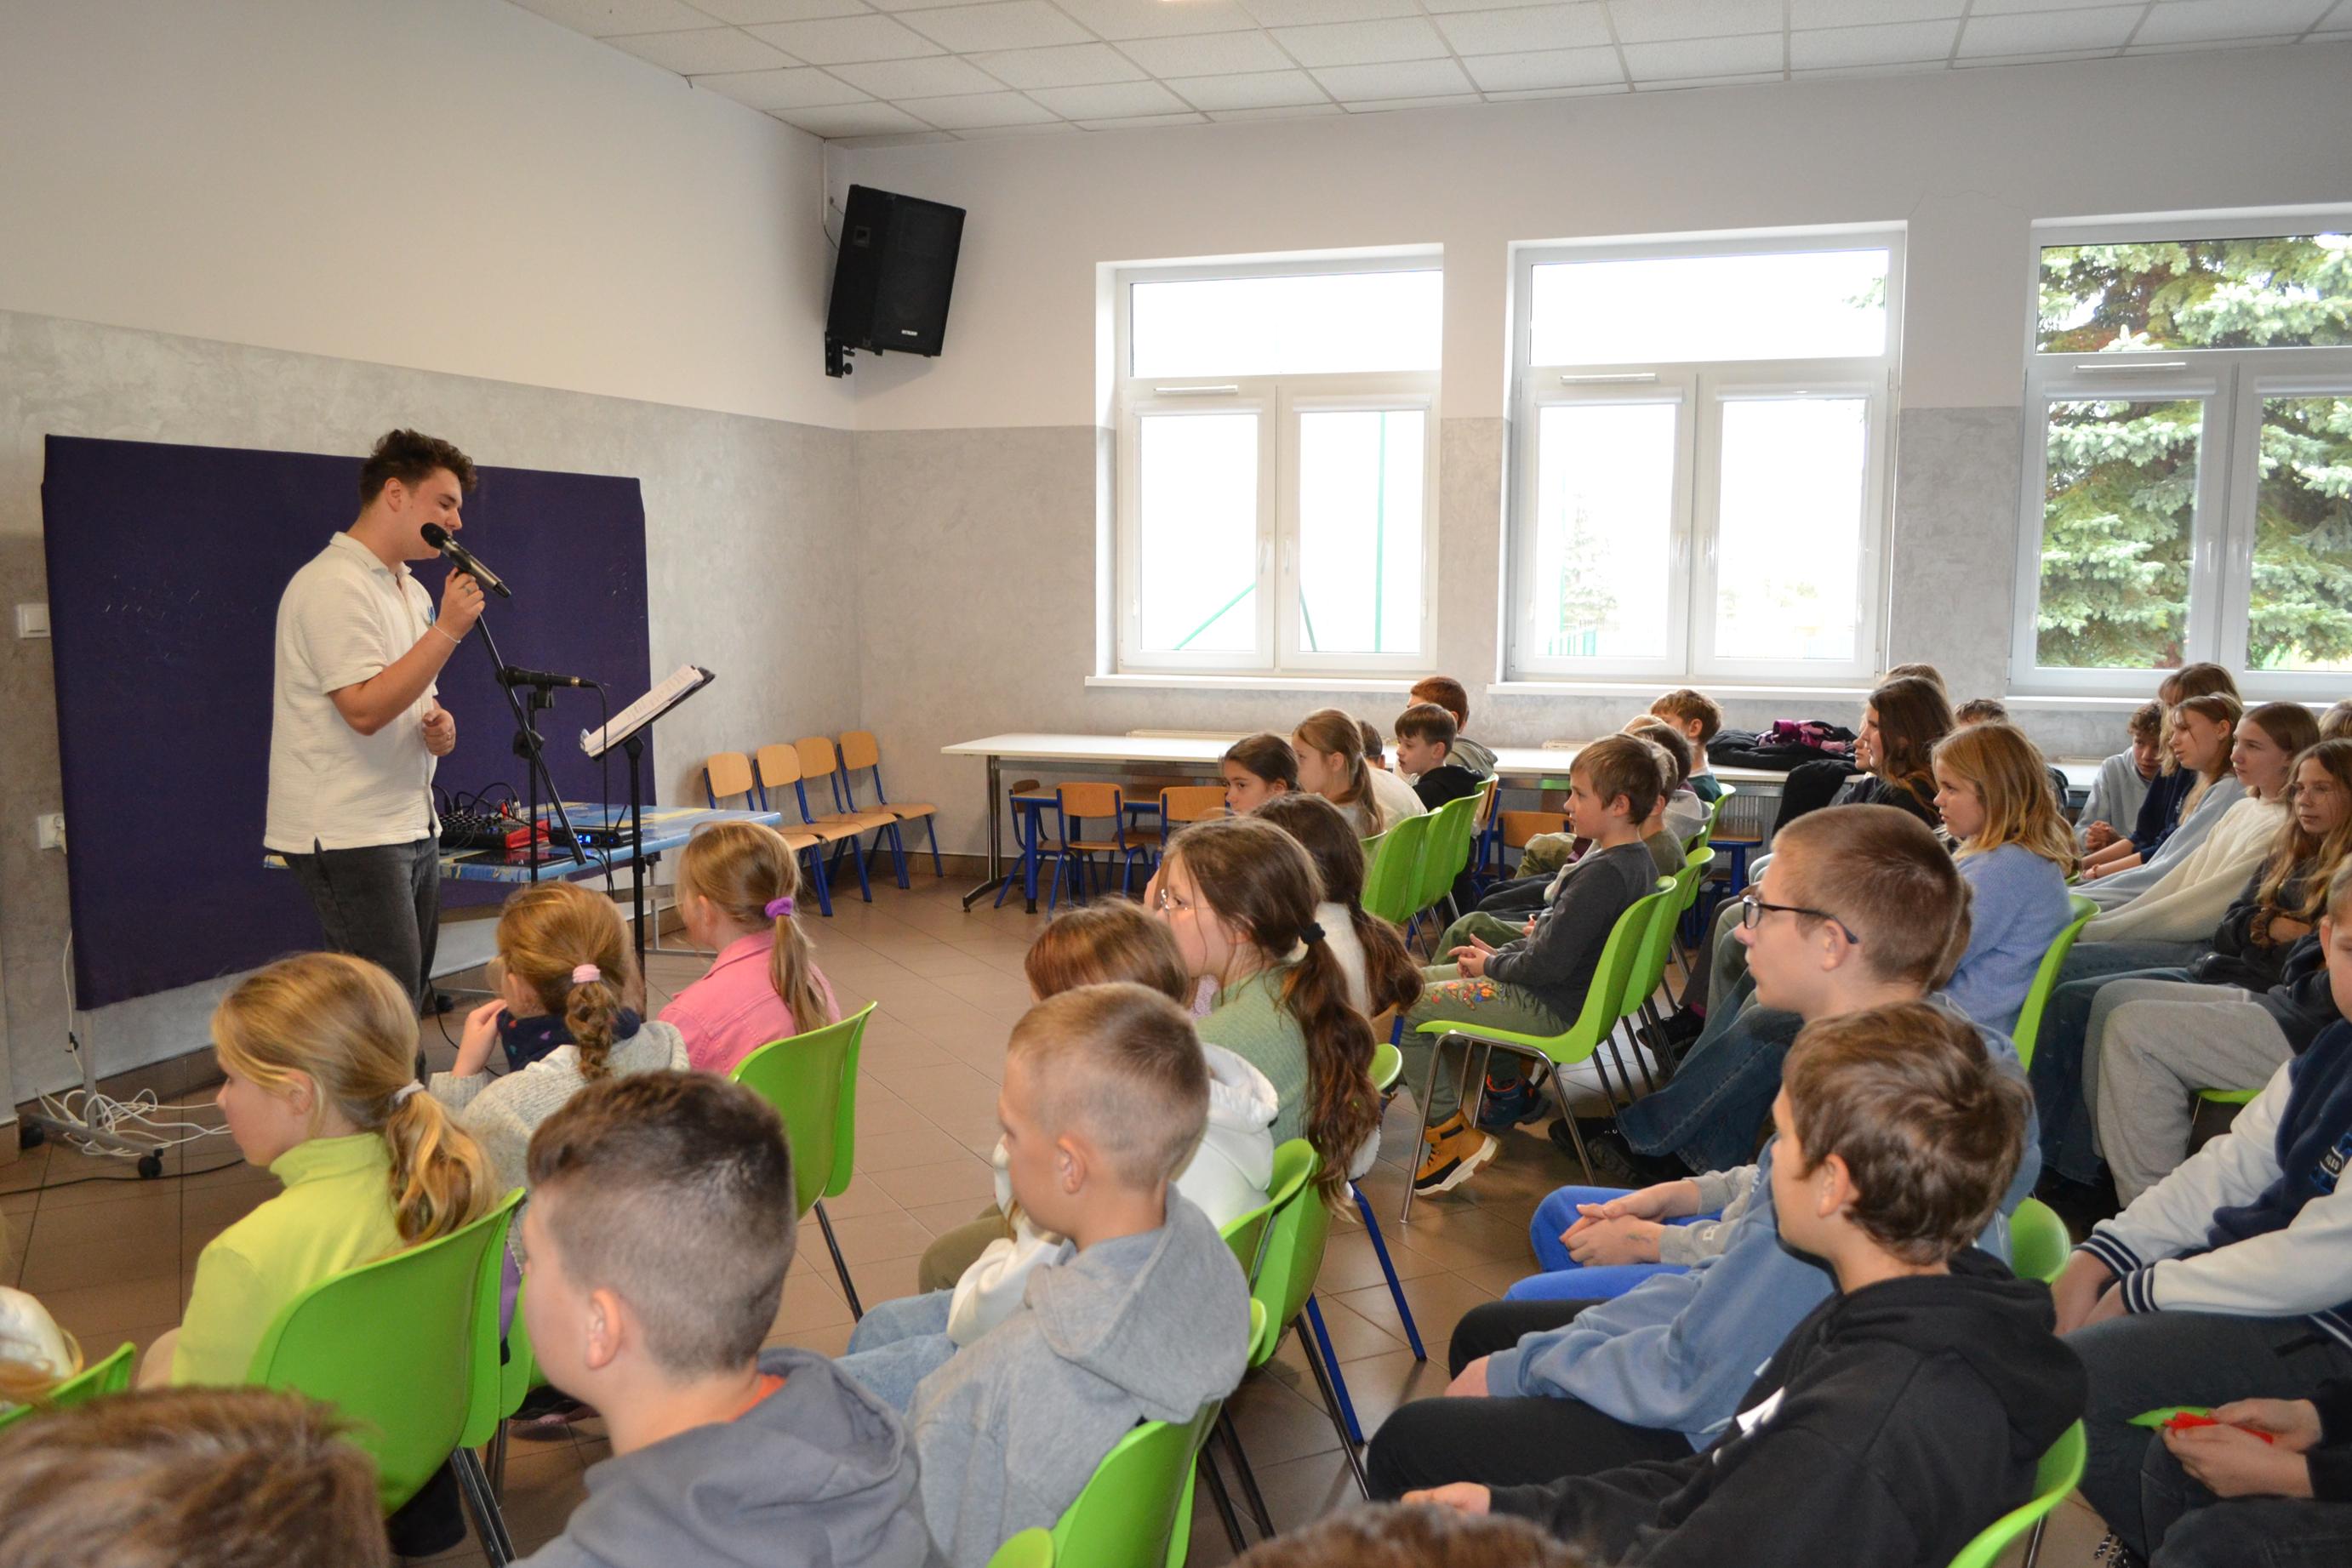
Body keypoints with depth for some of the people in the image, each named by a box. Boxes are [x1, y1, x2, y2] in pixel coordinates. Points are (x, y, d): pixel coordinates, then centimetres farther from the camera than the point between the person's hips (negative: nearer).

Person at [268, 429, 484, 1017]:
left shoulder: (410, 590, 16)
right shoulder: (333, 584, -13)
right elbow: (365, 708, -23)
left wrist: (439, 725, 4)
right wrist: (448, 630, -21)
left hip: (411, 825, 10)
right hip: (348, 832, -9)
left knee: (410, 995, 12)